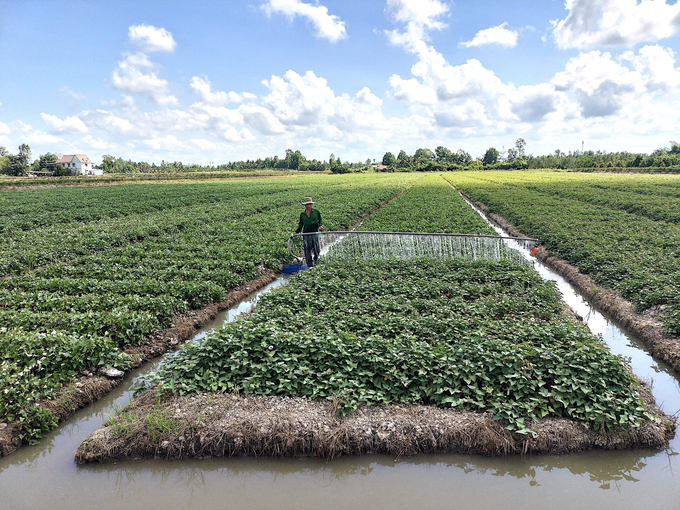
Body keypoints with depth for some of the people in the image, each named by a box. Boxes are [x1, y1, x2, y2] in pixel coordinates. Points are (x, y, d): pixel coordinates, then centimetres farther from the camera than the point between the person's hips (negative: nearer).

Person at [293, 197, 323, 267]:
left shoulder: (316, 212, 5)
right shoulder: (302, 214, 9)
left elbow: (320, 220, 12)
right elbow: (301, 224, 16)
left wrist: (320, 226, -8)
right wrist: (296, 232, 6)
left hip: (315, 233, -1)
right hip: (306, 234, 1)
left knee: (317, 250, 1)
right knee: (307, 251, 2)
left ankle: (315, 261, 31)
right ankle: (310, 266, 11)